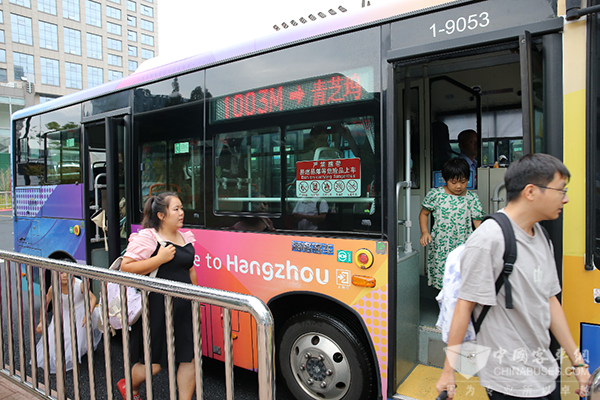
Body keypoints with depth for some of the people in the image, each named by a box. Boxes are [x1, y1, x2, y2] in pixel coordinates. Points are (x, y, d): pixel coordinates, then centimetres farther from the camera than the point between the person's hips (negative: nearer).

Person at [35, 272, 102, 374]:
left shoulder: (79, 284, -30)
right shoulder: (53, 288, -23)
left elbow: (92, 298, -25)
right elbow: (45, 303, -5)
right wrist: (41, 322, -5)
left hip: (79, 312, -2)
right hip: (63, 312, 3)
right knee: (54, 337, 1)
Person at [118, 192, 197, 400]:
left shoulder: (186, 237, 12)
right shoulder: (147, 238, -11)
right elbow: (125, 268, -17)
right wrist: (160, 259, -22)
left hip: (184, 307, 6)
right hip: (157, 309, -6)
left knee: (189, 358, 6)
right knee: (155, 363, 8)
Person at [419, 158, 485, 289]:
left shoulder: (472, 198, 2)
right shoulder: (435, 194, -1)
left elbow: (478, 222, 3)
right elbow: (424, 213, 9)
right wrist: (424, 232, -5)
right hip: (441, 248, -1)